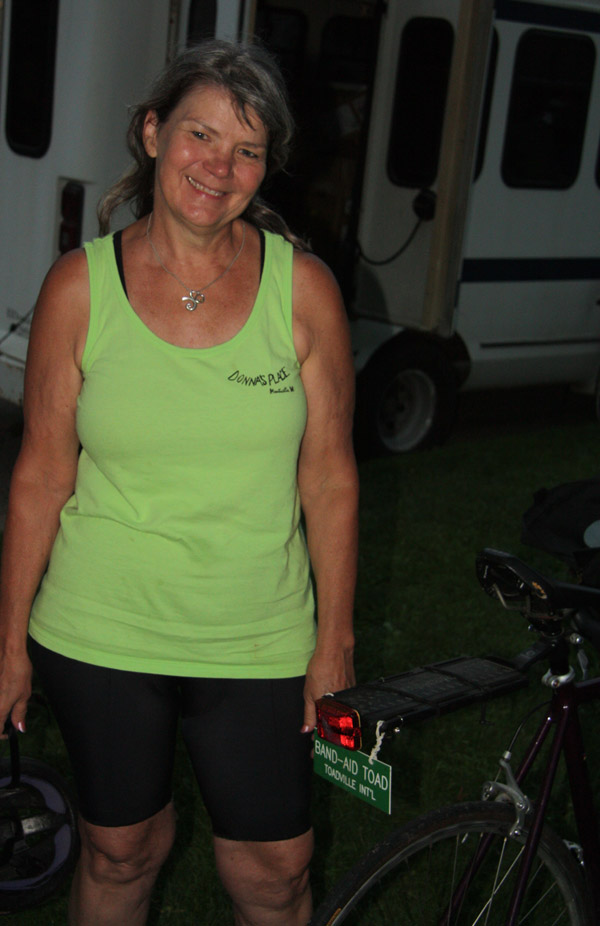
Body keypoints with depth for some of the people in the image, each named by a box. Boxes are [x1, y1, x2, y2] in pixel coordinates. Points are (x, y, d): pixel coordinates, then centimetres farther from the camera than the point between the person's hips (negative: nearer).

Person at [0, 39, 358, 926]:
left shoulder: (305, 288, -7)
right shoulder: (79, 286, -6)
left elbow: (330, 477, -2)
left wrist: (335, 641, 1)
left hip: (257, 642, 0)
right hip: (99, 636, 0)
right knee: (120, 852, 17)